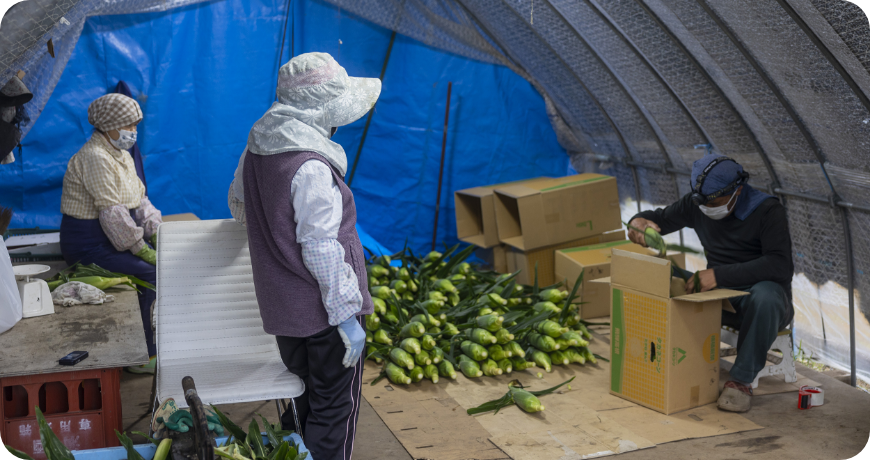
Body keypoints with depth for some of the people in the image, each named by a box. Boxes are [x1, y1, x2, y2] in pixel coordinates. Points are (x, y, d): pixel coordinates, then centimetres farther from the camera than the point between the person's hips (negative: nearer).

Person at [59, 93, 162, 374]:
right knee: (152, 272, -24)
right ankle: (143, 356, -14)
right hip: (89, 242, -9)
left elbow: (140, 200, 10)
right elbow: (112, 212, -24)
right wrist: (142, 250, -24)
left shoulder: (121, 155, 13)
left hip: (117, 235, 9)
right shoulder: (95, 157, -18)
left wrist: (158, 236, -3)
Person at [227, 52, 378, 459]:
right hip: (322, 307, -8)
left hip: (281, 304, 9)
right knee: (335, 408, 5)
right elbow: (321, 248, -24)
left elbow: (238, 202, 22)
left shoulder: (257, 146, 4)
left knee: (305, 392, 24)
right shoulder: (311, 166, -23)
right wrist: (346, 315, -19)